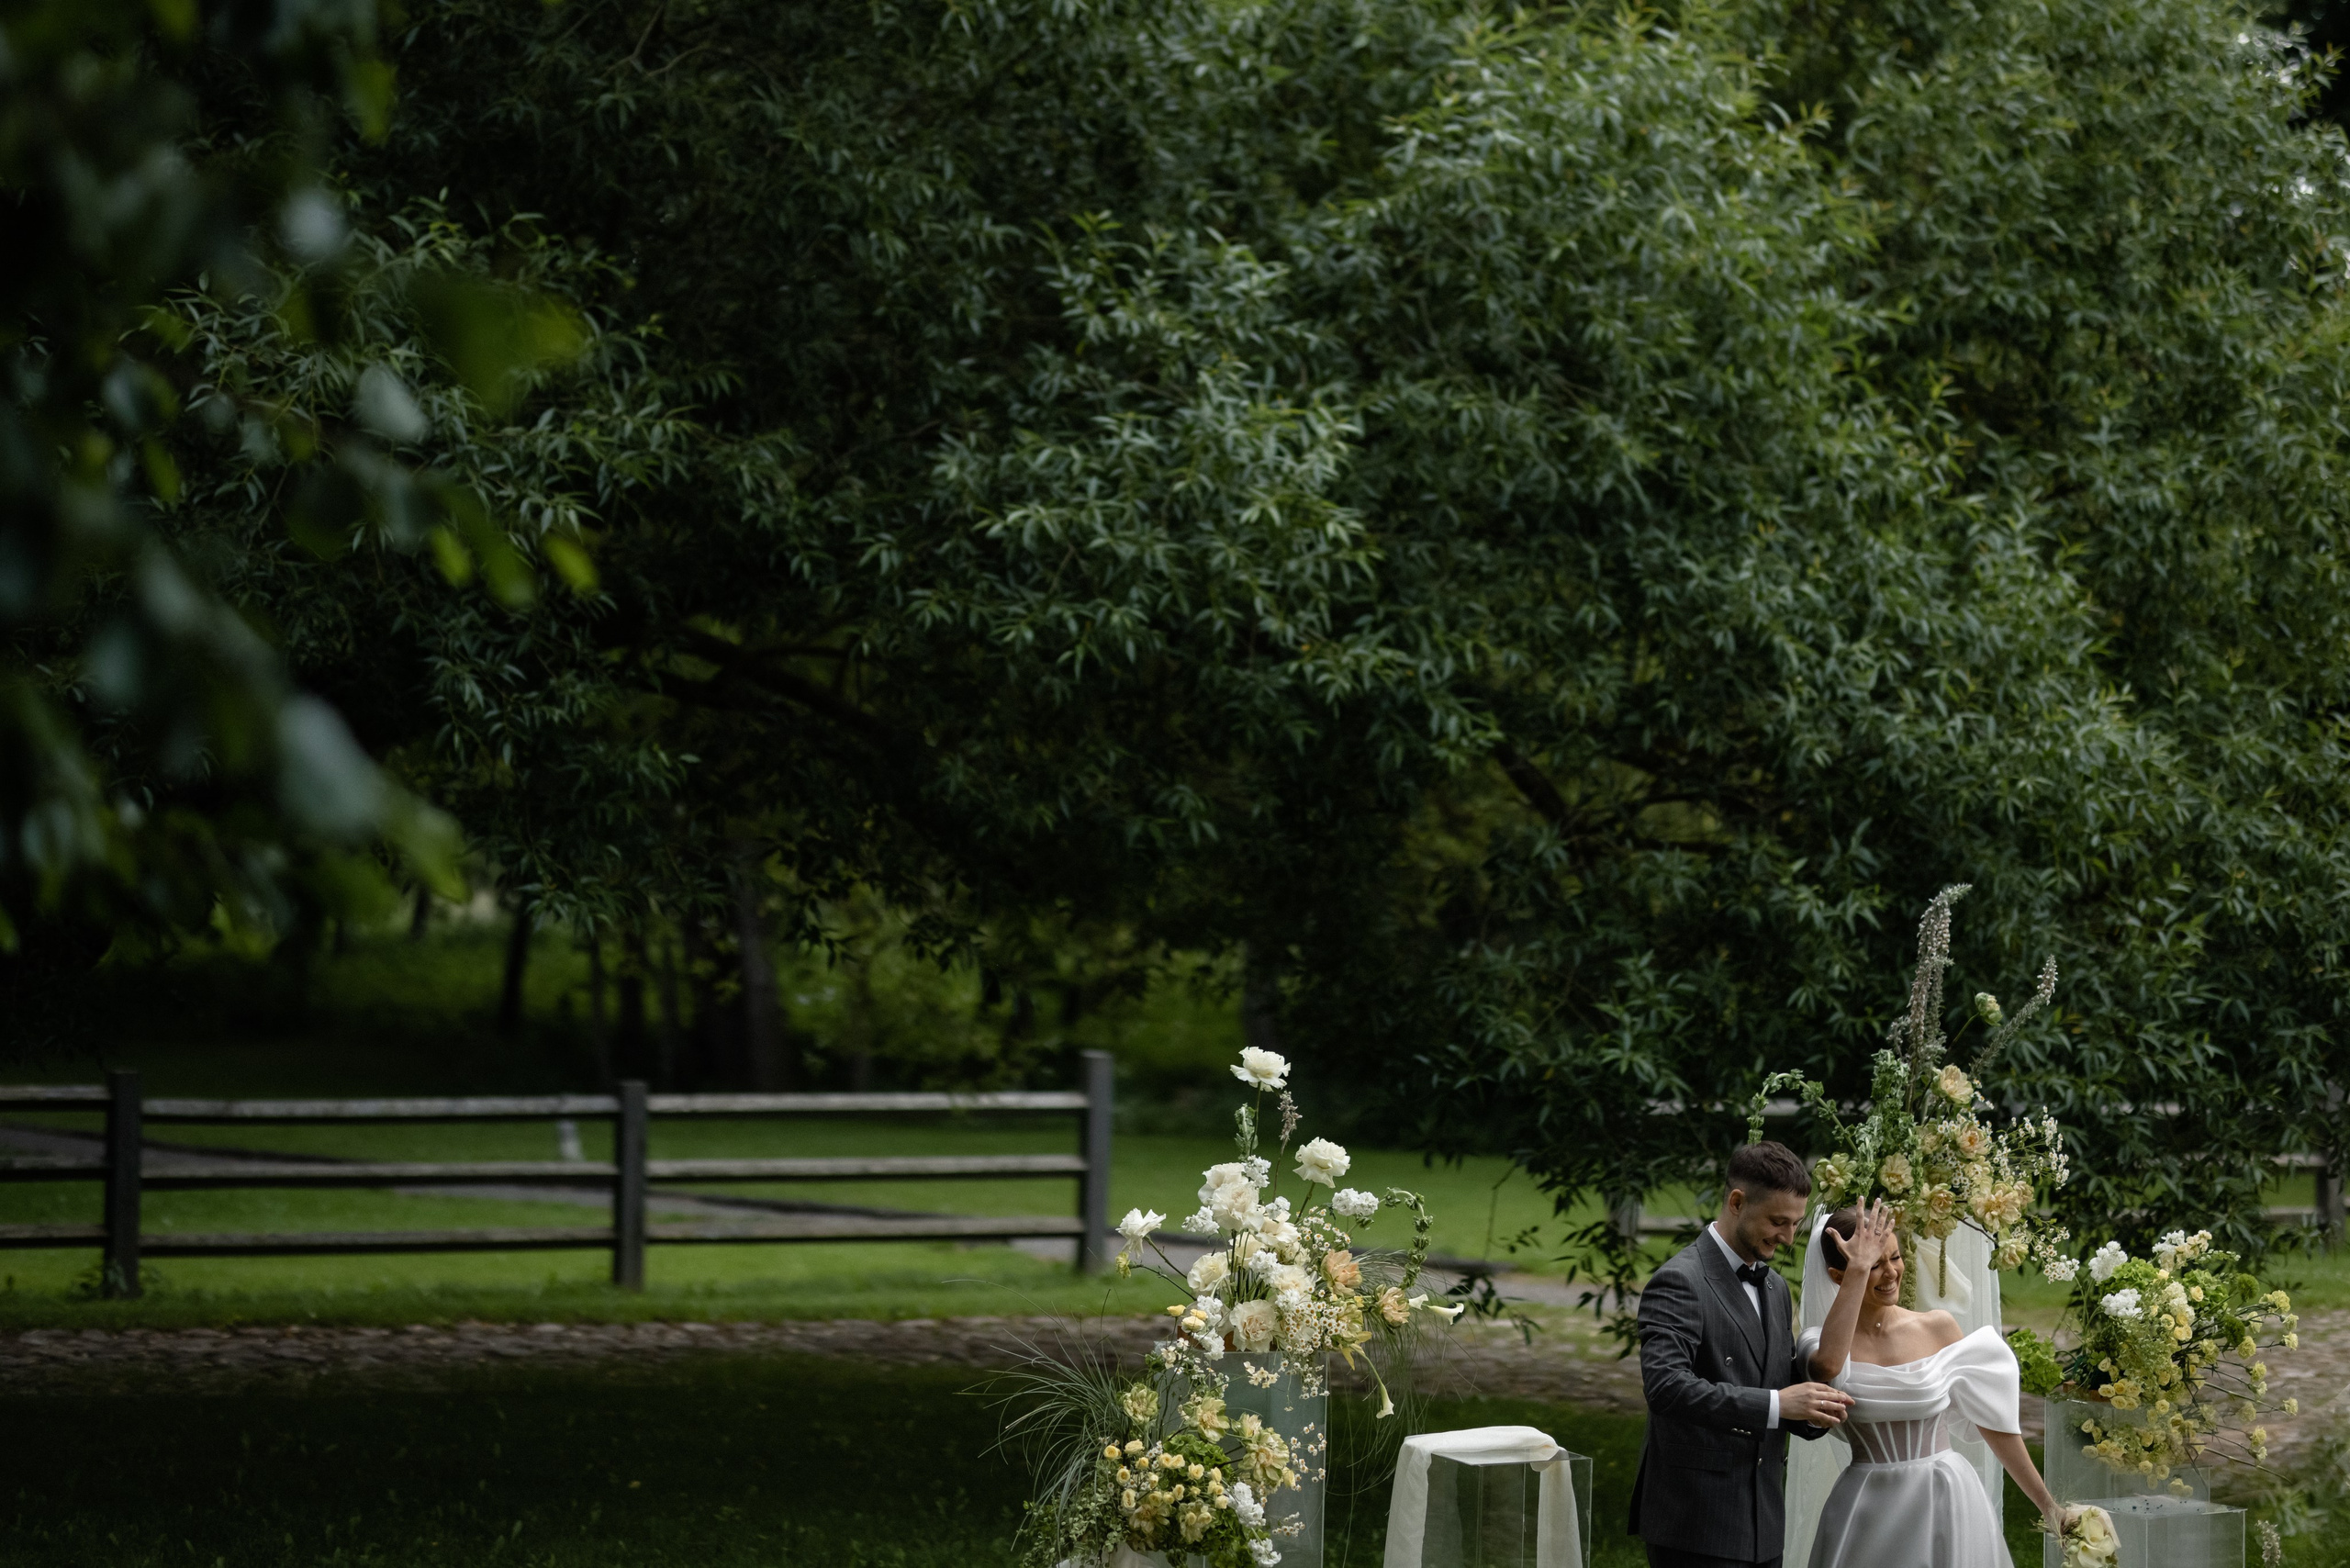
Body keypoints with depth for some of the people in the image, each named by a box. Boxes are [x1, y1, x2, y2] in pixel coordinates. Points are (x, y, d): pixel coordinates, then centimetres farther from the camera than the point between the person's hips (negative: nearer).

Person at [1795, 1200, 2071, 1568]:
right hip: (1868, 1512, -1)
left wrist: (2045, 1502, 7)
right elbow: (1827, 1365, -29)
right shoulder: (1821, 1342, -3)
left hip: (1947, 1503, 1)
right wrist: (1859, 1269, -26)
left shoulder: (1938, 1329, 2)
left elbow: (1991, 1418, 6)